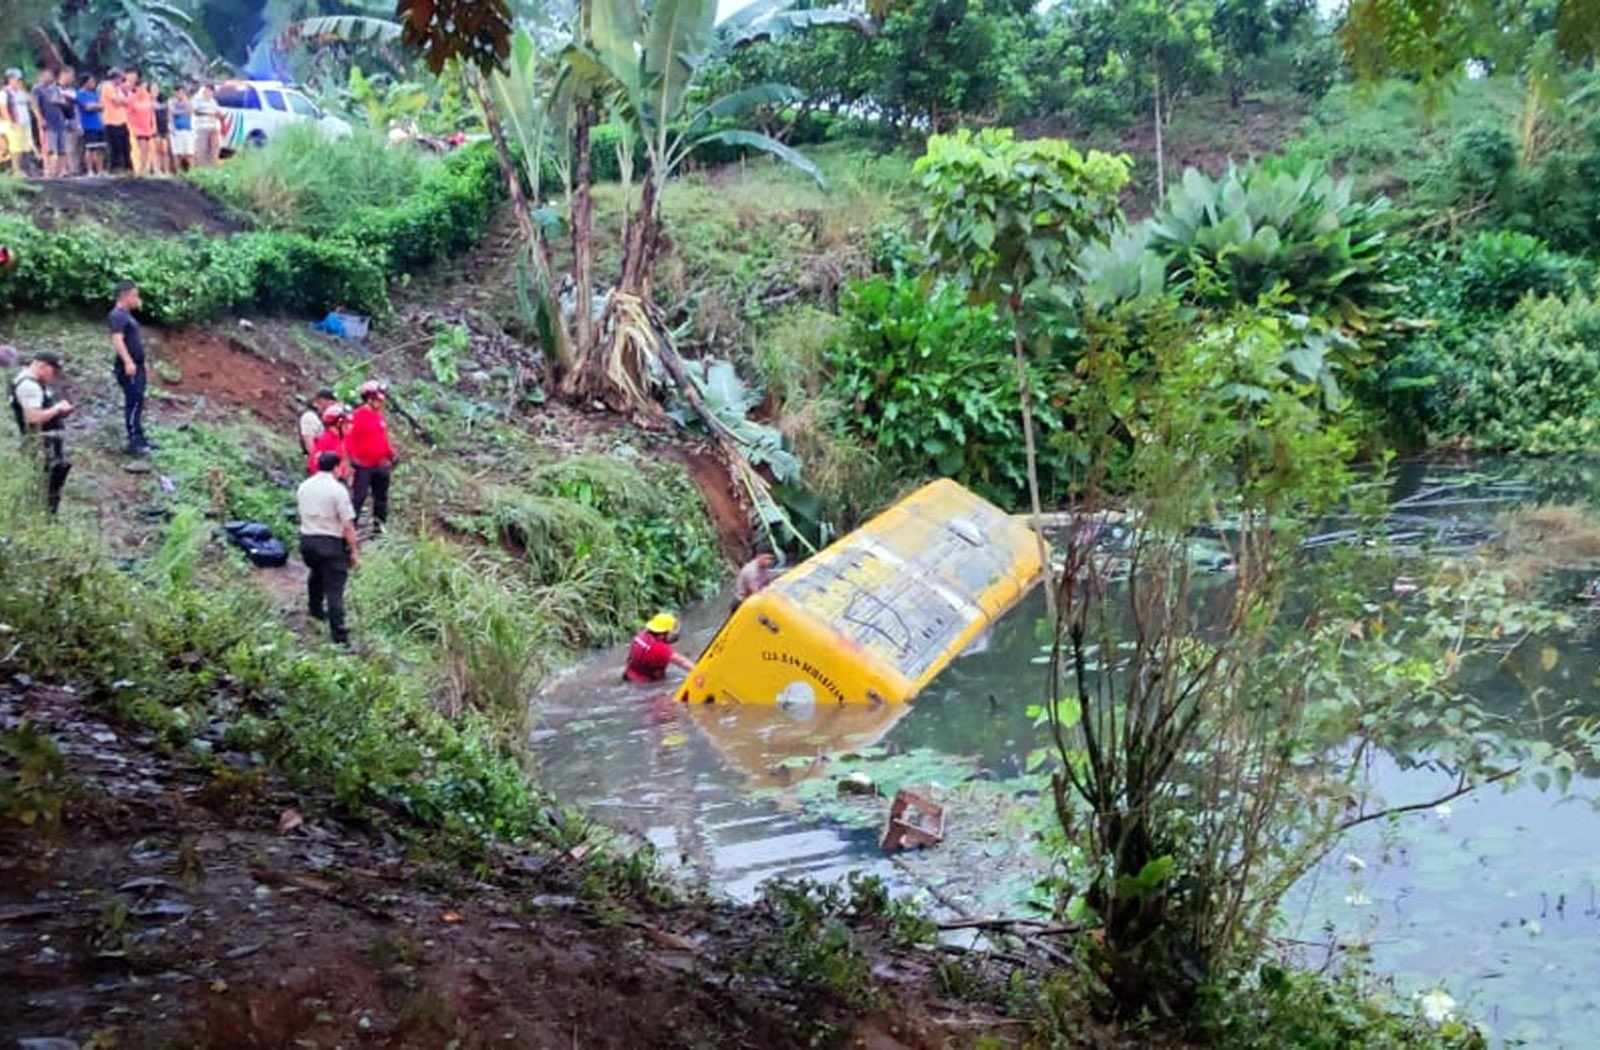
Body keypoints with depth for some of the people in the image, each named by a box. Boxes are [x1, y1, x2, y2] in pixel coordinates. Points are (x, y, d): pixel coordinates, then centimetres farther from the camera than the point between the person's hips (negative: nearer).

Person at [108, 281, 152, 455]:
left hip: (136, 366, 10)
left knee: (138, 403, 14)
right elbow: (117, 340, -26)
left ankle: (140, 439, 22)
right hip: (129, 368, -10)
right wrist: (128, 362, -35)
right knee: (133, 403, -11)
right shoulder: (117, 316, -14)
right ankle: (134, 443, -11)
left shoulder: (126, 315, 17)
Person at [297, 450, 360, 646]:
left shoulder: (303, 487, 6)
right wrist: (354, 551, -8)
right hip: (331, 542, -6)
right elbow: (348, 525, -14)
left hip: (306, 540, 6)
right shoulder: (337, 490, -13)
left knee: (316, 574, 32)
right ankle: (339, 634, -9)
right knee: (334, 587, -6)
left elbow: (302, 514, 12)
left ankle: (316, 610, 52)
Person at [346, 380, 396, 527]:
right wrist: (354, 457, -24)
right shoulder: (357, 416, -11)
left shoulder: (379, 416, 11)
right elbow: (349, 439, -16)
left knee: (381, 497, 14)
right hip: (363, 465, -8)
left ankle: (379, 524, 26)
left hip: (380, 465, 8)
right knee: (359, 496, -7)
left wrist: (391, 453, 12)